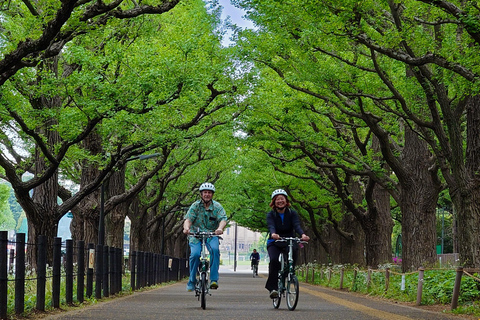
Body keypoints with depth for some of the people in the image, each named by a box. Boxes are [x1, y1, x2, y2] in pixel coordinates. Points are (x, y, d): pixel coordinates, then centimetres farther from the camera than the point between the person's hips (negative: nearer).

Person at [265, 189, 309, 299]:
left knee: (294, 250, -32)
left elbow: (297, 225, -17)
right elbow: (271, 226, -23)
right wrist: (273, 234, -47)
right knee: (274, 260, -28)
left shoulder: (292, 213, -1)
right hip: (274, 243, -1)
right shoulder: (271, 215, -4)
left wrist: (303, 234, -40)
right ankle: (273, 288, -26)